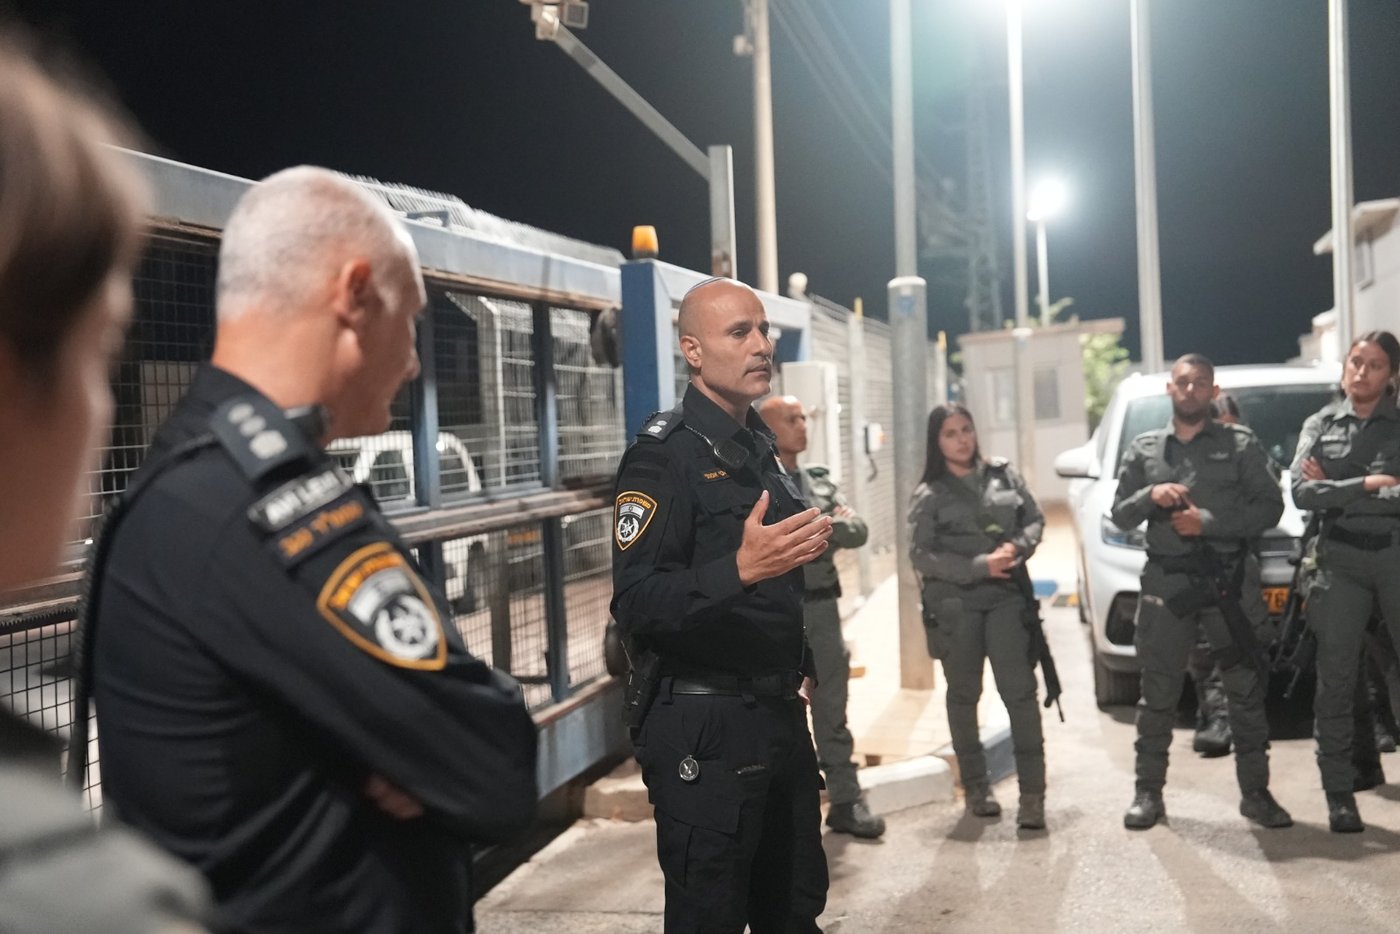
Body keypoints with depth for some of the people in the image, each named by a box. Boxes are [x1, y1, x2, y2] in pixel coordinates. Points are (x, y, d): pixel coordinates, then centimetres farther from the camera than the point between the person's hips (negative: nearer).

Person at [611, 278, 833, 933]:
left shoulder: (759, 448, 15)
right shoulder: (664, 455, -13)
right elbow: (635, 603, -23)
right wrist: (740, 569, -34)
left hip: (779, 714, 8)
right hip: (704, 728, -8)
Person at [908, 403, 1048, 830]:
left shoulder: (1003, 475, 7)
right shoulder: (928, 495, -1)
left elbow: (1035, 520, 12)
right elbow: (921, 555, -7)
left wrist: (1017, 546, -10)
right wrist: (979, 567, -16)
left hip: (1006, 597, 1)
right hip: (955, 605, -1)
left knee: (1020, 692, -8)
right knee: (963, 695, 10)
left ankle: (1032, 792, -6)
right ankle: (976, 786, 22)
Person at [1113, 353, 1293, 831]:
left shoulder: (1241, 444, 4)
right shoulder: (1144, 449, 10)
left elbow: (1269, 507, -4)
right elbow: (1120, 515, 8)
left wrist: (1209, 522, -14)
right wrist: (1151, 496, -12)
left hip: (1230, 581, -1)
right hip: (1167, 583, 1)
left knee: (1246, 691, 4)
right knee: (1158, 692, 4)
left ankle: (1255, 792, 15)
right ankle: (1148, 792, 13)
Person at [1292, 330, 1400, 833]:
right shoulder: (1320, 424, 11)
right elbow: (1301, 492, -2)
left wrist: (1336, 491, -8)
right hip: (1342, 560, 1)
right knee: (1335, 682, 2)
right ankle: (1339, 795, 9)